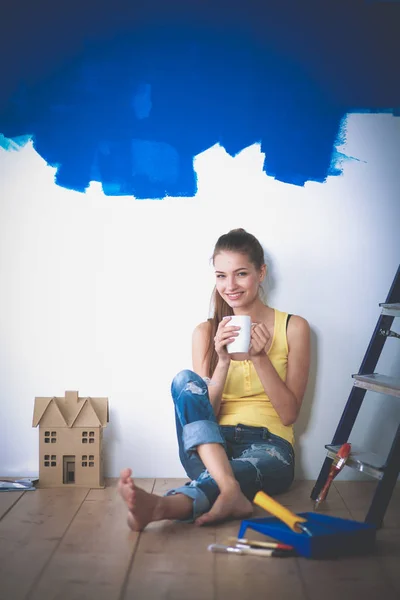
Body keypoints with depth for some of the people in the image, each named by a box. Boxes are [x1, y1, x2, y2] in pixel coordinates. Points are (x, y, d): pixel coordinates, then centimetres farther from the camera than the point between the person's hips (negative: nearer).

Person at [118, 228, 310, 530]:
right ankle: (231, 492, -45)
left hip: (268, 447, -2)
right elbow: (205, 412, 2)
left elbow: (289, 414, 1)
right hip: (212, 447, 2)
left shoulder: (294, 327, 5)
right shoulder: (205, 332, 10)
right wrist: (223, 361, -13)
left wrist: (259, 358, -11)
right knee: (186, 381, -28)